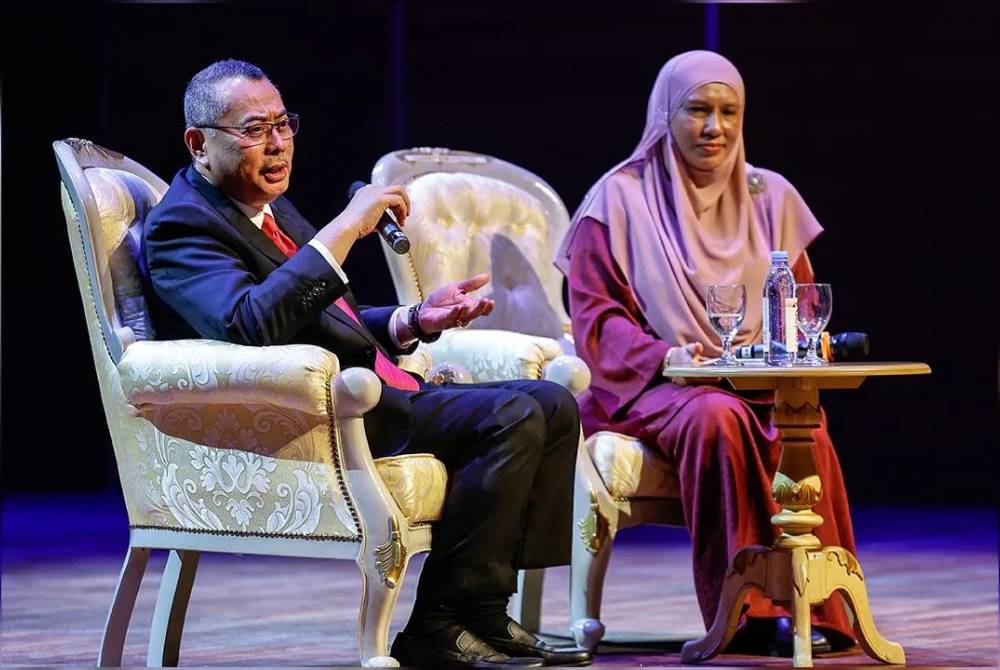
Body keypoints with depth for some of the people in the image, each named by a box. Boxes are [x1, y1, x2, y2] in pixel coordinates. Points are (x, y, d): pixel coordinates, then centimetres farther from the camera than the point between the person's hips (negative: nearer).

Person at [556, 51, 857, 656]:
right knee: (717, 416, -37)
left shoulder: (770, 196, 15)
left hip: (764, 384, 3)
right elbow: (595, 316, -1)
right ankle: (749, 613, -34)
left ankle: (815, 607, -30)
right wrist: (664, 356, -19)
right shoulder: (620, 197, 3)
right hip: (651, 387, -3)